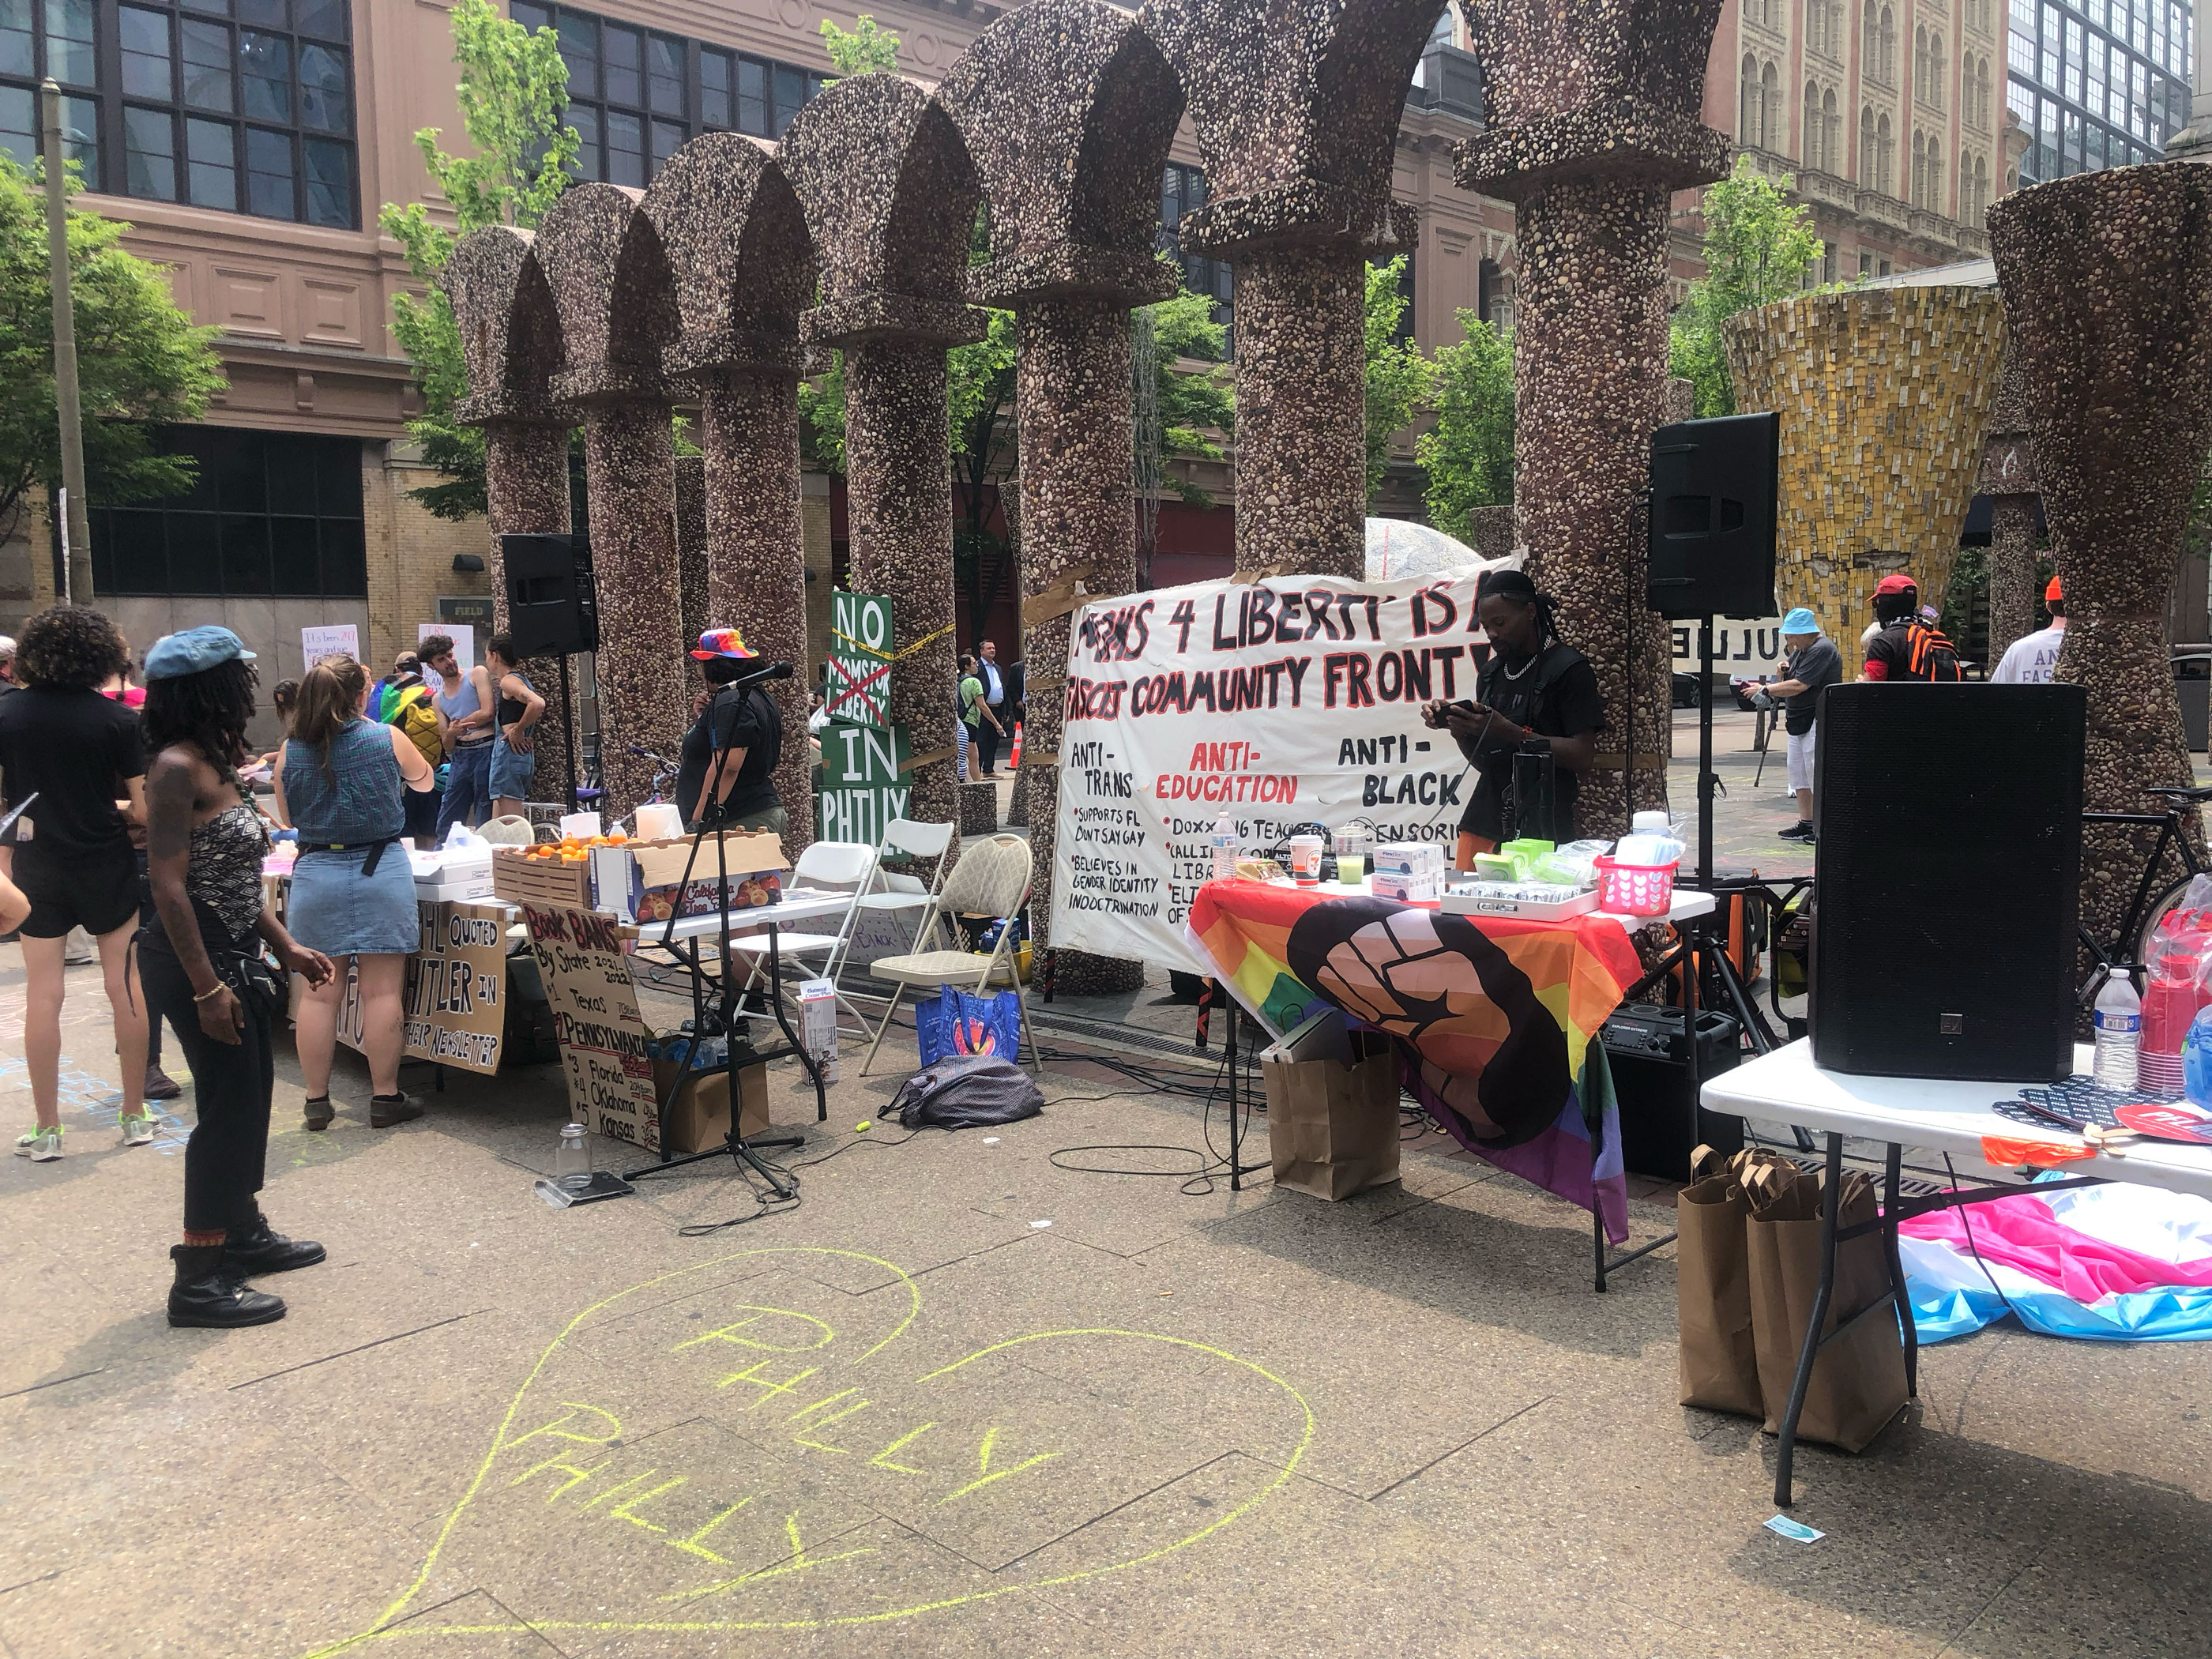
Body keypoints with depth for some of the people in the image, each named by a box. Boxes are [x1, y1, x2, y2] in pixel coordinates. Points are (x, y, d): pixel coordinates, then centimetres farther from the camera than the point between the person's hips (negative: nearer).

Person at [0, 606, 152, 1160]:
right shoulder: (117, 720, -10)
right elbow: (144, 809, -10)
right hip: (106, 866, -2)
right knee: (125, 986, 8)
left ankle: (46, 1129, 12)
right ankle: (135, 1115, 15)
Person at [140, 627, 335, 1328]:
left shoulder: (214, 762, 12)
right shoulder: (177, 767, -17)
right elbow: (170, 886, -22)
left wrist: (287, 947, 16)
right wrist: (207, 987, -24)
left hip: (235, 954, 10)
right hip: (199, 959, -10)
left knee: (251, 1090, 19)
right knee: (228, 1105, -5)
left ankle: (243, 1231, 35)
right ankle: (199, 1278, 5)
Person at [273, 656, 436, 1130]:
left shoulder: (292, 751, 0)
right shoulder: (388, 739, -5)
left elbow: (287, 815, 13)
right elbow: (424, 782, 15)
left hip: (316, 873, 2)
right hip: (380, 871, -2)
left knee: (319, 993, 9)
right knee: (382, 992, 3)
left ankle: (317, 1101, 16)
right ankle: (385, 1097, 9)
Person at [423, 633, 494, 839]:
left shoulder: (477, 674, 5)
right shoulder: (438, 699, 19)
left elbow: (487, 713, -8)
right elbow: (448, 746, 14)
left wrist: (459, 725, 2)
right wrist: (452, 732, -8)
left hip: (485, 750, -6)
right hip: (459, 757, 6)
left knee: (485, 824, -5)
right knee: (446, 824, 5)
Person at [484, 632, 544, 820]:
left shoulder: (508, 680, -9)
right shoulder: (521, 680, 18)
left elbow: (538, 704, -26)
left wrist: (518, 731, -16)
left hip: (509, 751, -10)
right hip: (524, 753, 10)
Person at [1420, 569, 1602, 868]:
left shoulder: (1569, 668, -5)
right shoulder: (1491, 672, 16)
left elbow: (1583, 758, -13)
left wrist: (1509, 732, -20)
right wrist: (1456, 727, 1)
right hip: (1485, 821, 6)